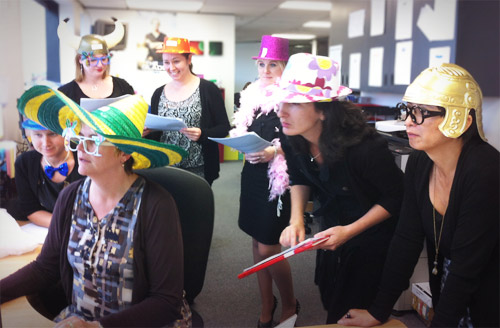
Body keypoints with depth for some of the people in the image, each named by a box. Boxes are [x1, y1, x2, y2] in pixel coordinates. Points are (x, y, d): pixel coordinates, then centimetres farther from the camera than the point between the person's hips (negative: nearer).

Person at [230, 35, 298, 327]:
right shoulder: (252, 94, 10)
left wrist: (275, 152, -24)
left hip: (279, 178, -7)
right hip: (253, 175, 7)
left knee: (268, 249, -4)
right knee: (257, 242, 14)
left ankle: (290, 304, 23)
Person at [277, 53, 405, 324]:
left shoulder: (363, 147, -36)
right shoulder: (293, 142, -18)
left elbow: (395, 197, -21)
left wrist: (349, 231, -26)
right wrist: (296, 221, -12)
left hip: (372, 238, -5)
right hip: (331, 230, 6)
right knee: (330, 304, 26)